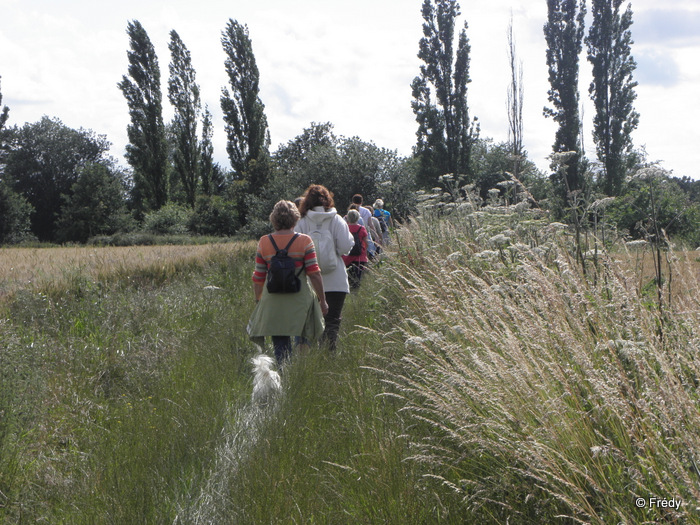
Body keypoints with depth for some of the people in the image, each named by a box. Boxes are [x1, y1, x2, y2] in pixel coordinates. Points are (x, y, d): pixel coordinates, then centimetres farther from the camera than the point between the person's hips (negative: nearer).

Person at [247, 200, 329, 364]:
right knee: (304, 344, 11)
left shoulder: (264, 242, 2)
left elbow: (258, 278, 5)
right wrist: (322, 300, 2)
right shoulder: (304, 241, -4)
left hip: (273, 302, 2)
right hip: (300, 300, -2)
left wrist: (257, 300, 18)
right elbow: (314, 274, -6)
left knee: (280, 345, 6)